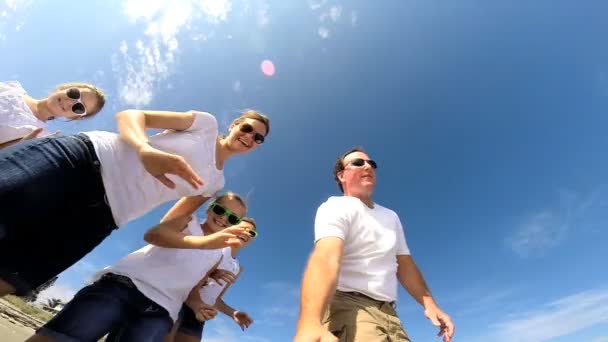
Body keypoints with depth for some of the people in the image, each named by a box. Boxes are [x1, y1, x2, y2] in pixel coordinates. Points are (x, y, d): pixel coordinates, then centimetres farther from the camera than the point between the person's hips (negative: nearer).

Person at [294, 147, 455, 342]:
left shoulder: (391, 217, 18)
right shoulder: (335, 207, -10)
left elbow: (404, 264, 19)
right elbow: (325, 258, -28)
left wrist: (429, 303, 5)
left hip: (388, 313, 8)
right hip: (349, 307, -7)